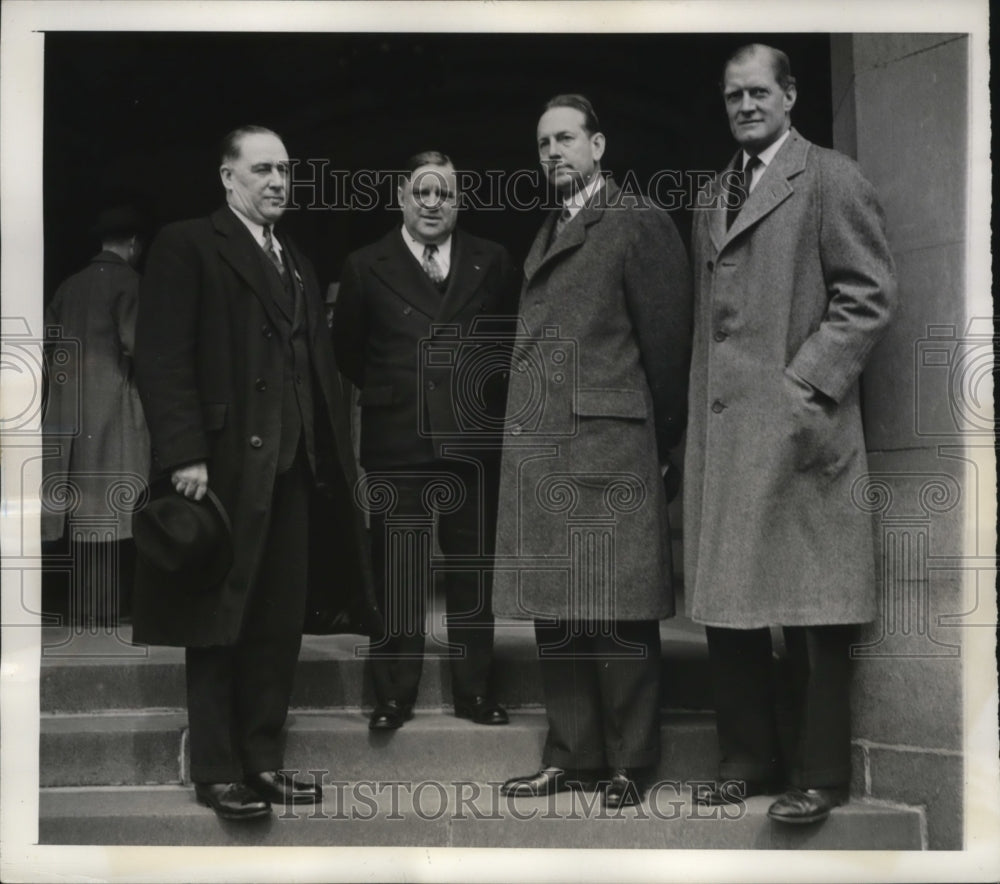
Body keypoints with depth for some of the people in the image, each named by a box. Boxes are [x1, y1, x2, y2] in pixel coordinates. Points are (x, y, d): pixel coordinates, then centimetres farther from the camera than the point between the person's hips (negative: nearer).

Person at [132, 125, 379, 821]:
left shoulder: (298, 265, 21)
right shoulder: (188, 247, -2)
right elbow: (162, 359, -10)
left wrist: (335, 457, 11)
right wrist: (184, 455, -18)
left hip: (294, 470, 7)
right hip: (226, 468, -6)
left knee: (281, 624, 8)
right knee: (220, 622, 1)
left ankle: (263, 760, 17)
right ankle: (217, 771, 10)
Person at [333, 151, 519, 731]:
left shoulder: (493, 263, 7)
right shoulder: (367, 267, 4)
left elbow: (517, 337, 14)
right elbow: (348, 352, 12)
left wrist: (491, 397, 8)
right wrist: (387, 396, 9)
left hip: (474, 439, 1)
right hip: (396, 440, -1)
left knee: (474, 569, 6)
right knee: (396, 571, 1)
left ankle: (475, 690, 15)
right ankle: (394, 693, 9)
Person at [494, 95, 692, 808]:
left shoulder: (638, 223, 0)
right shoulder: (548, 236, 22)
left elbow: (667, 338, -4)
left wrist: (662, 442, -2)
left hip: (608, 449, -7)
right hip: (540, 456, 7)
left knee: (617, 614, -4)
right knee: (556, 615, 9)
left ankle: (630, 766, 4)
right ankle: (573, 757, 17)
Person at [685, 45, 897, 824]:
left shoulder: (832, 180, 0)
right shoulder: (714, 198, 21)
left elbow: (870, 297, -7)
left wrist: (807, 383, -15)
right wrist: (695, 416, 12)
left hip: (797, 429, -7)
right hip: (719, 430, 7)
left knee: (812, 611, -2)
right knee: (727, 606, 9)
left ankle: (818, 774, 7)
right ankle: (749, 759, 20)